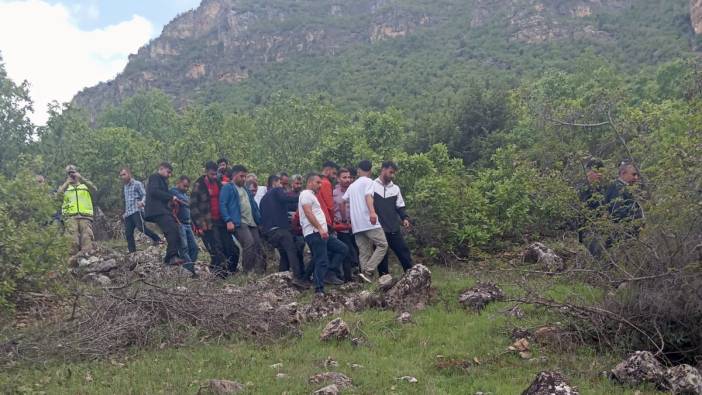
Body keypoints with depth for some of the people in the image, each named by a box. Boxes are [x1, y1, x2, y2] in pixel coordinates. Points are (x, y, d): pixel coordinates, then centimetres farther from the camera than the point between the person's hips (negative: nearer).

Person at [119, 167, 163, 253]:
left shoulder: (137, 184, 0)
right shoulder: (125, 187, 22)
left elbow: (144, 195, -9)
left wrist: (142, 202, -30)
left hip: (137, 211, -7)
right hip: (128, 213, 7)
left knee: (141, 227, -27)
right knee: (128, 233, 0)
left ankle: (157, 240, -18)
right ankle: (132, 251, 3)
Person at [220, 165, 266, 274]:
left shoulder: (246, 190, 28)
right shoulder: (227, 188, 2)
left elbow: (254, 205, 30)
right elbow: (222, 204, -8)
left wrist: (259, 220, 21)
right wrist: (228, 220, -19)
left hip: (252, 223, 8)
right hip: (239, 223, -8)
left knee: (258, 247, 2)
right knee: (249, 243, -25)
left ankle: (260, 272, 5)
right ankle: (248, 271, -17)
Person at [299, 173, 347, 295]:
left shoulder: (311, 196, 28)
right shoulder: (306, 194, -5)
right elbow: (308, 213, -18)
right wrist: (320, 229, -23)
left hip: (321, 234, 10)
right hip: (314, 233, -10)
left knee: (343, 249, 9)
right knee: (322, 261, -13)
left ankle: (327, 273, 5)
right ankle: (319, 290, -12)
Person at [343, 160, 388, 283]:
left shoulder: (352, 185, 22)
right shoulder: (368, 181, 1)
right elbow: (368, 196, -17)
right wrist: (372, 212, -32)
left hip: (356, 224, 7)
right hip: (369, 222, -7)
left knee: (364, 252, 6)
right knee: (382, 245, -6)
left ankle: (365, 273, -3)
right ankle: (368, 272, -19)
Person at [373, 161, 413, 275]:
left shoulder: (395, 188, 15)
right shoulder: (373, 186, 1)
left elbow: (400, 207, 16)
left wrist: (405, 218, -1)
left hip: (394, 229, 4)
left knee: (404, 252, 2)